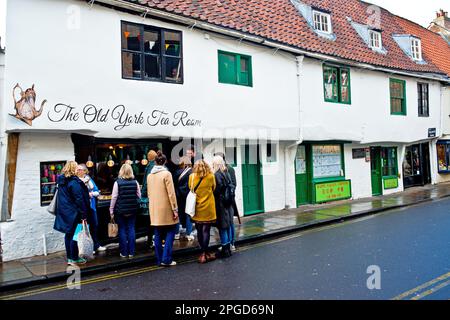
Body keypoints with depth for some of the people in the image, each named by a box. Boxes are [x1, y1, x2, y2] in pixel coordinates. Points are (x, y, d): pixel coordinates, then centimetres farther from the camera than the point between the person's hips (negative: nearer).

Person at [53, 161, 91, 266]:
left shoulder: (61, 181, 8)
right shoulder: (74, 182, -18)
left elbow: (61, 197, 15)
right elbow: (79, 199, -19)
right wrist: (84, 214, -15)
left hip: (64, 212, 8)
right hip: (73, 213, -8)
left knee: (69, 234, 15)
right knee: (74, 235, 1)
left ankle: (69, 257, 23)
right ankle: (74, 258, 9)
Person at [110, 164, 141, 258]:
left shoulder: (117, 182, -9)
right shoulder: (135, 182, -2)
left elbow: (114, 197, -7)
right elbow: (139, 196, 3)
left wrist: (111, 211, 0)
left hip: (120, 210, -2)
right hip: (132, 210, 2)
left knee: (122, 230, 7)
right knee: (131, 229, 8)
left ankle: (124, 252, 12)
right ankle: (131, 252, 11)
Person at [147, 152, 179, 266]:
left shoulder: (149, 175, 7)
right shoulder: (166, 174, -11)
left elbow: (149, 193, 13)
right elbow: (171, 193, -13)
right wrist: (175, 209, -10)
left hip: (154, 210, 6)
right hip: (165, 209, -5)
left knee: (158, 234, 10)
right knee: (170, 232, 3)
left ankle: (159, 259, 15)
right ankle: (166, 259, -2)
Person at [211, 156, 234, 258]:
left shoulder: (216, 175, -16)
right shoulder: (227, 174, 6)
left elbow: (215, 191, -17)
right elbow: (231, 187, 9)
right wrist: (229, 197, 15)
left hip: (220, 203, -8)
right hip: (228, 203, 8)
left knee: (222, 227, 0)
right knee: (228, 225, 14)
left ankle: (225, 250, 7)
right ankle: (228, 248, 24)